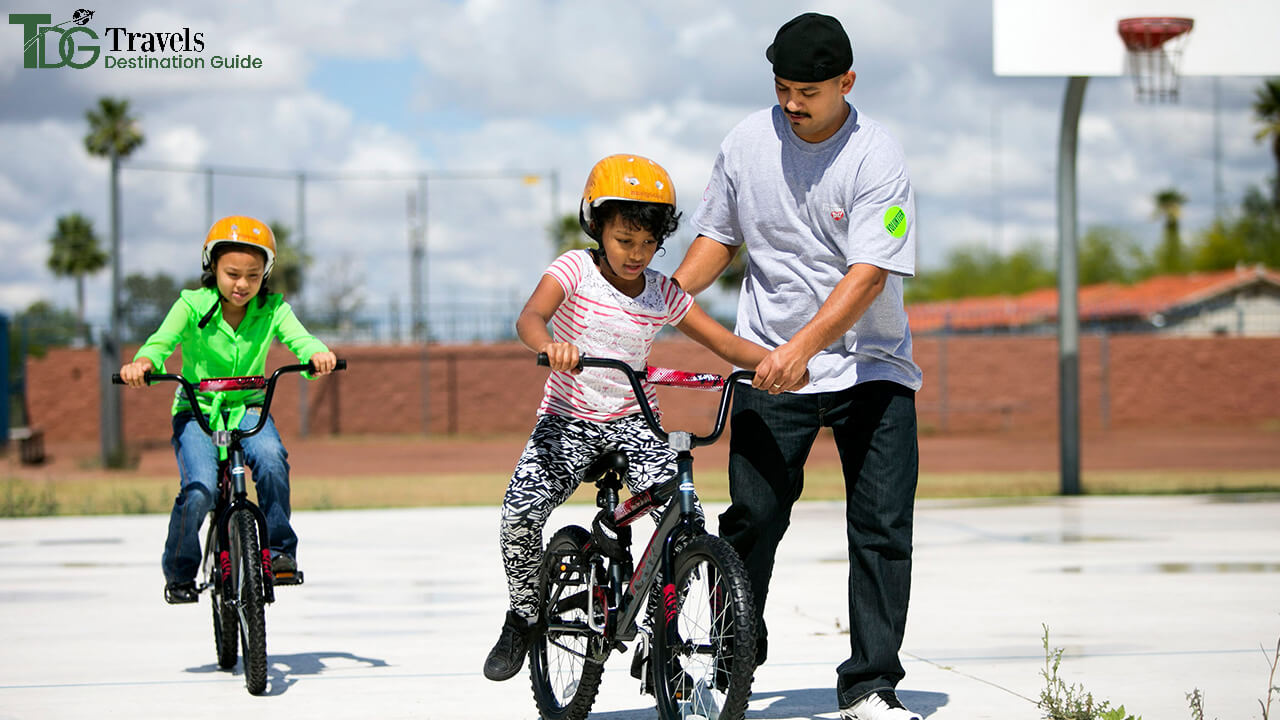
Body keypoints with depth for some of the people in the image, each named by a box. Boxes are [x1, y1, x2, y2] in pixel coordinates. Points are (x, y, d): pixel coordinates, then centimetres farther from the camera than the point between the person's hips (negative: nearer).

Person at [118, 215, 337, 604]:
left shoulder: (272, 308, -5)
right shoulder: (193, 305, -10)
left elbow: (299, 338, -20)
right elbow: (162, 341, -21)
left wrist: (318, 354, -44)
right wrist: (143, 362, -45)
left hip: (247, 408, 1)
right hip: (196, 410, -1)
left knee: (271, 458, -31)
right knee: (200, 488, -24)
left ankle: (280, 550, -15)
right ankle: (179, 573, 1)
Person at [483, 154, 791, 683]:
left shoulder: (663, 295, 1)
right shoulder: (575, 269, -8)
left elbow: (728, 344, 1)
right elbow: (530, 317, -26)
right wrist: (550, 346, -51)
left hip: (633, 420, 2)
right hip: (568, 418, -2)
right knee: (520, 514, -23)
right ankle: (525, 615, 5)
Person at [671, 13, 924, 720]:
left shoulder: (876, 157, -13)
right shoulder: (747, 142, -1)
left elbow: (869, 274, -21)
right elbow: (718, 236, 13)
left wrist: (803, 346, -31)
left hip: (870, 365, -2)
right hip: (769, 363, 2)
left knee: (882, 527, -6)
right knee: (752, 517, -6)